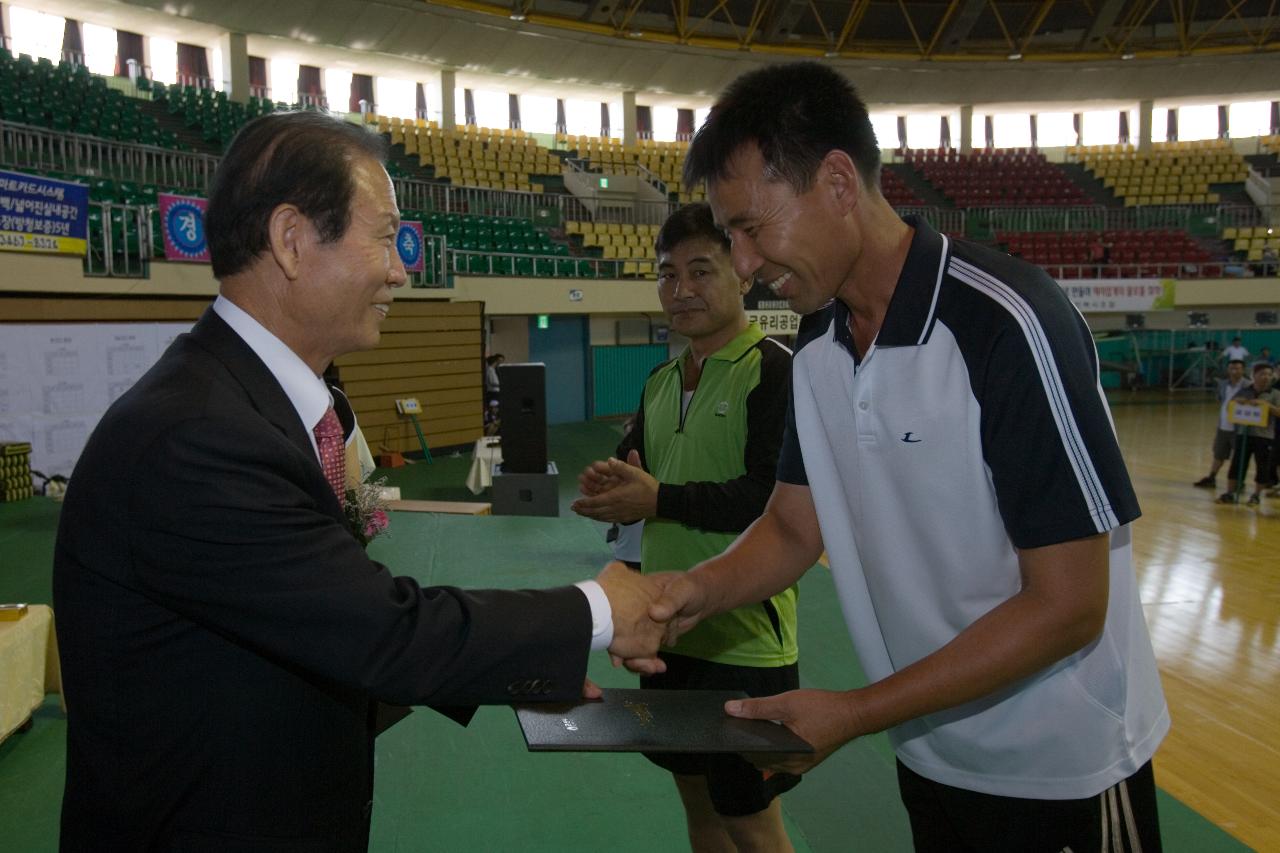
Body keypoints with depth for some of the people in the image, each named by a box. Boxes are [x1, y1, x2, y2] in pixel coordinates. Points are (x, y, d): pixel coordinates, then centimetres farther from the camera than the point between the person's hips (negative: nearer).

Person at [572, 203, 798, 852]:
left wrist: (658, 499, -22)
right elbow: (632, 470, 15)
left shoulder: (775, 371, -13)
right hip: (669, 629, 7)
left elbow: (778, 497, -23)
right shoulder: (661, 381, 11)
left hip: (744, 637, -7)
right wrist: (613, 489, -9)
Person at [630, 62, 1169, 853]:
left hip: (1063, 767, -6)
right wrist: (700, 589, -17)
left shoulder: (1007, 322, -25)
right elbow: (795, 526, 3)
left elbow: (1066, 606, -23)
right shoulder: (817, 344, -3)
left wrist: (856, 714, -23)